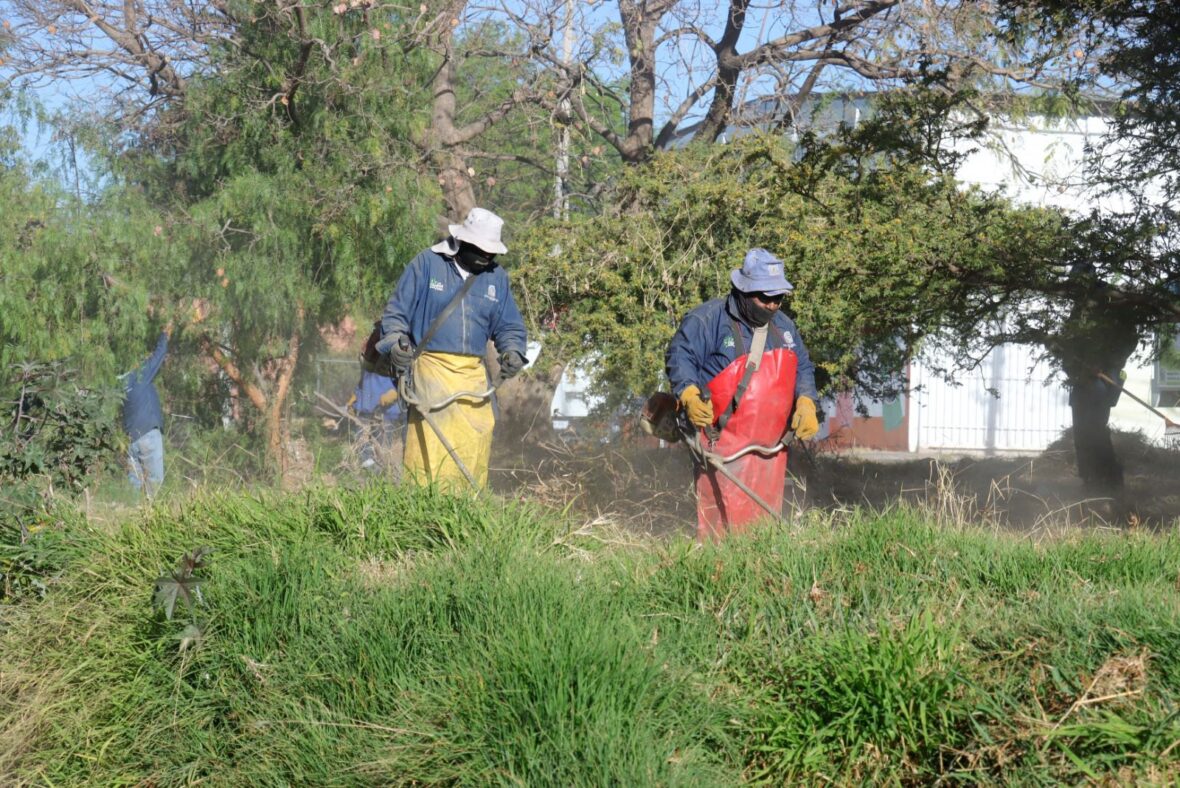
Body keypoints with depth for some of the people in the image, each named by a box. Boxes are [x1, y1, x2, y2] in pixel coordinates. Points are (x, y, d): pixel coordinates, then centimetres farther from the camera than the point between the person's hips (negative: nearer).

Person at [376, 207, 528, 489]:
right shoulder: (427, 263, 1)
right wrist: (395, 341, -14)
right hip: (432, 368, -4)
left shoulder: (496, 277, 13)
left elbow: (509, 325, 18)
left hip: (474, 374, 4)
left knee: (475, 447, 0)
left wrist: (512, 351, -3)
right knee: (429, 443, -12)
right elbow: (397, 310, 4)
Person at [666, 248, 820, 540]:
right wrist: (689, 395, -23)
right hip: (724, 442, -7)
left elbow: (803, 369, 22)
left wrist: (806, 403, 3)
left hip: (771, 445, 7)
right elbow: (679, 356, -7)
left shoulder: (784, 326, 16)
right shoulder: (708, 319, -6)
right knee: (722, 518, -12)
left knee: (765, 519, 10)